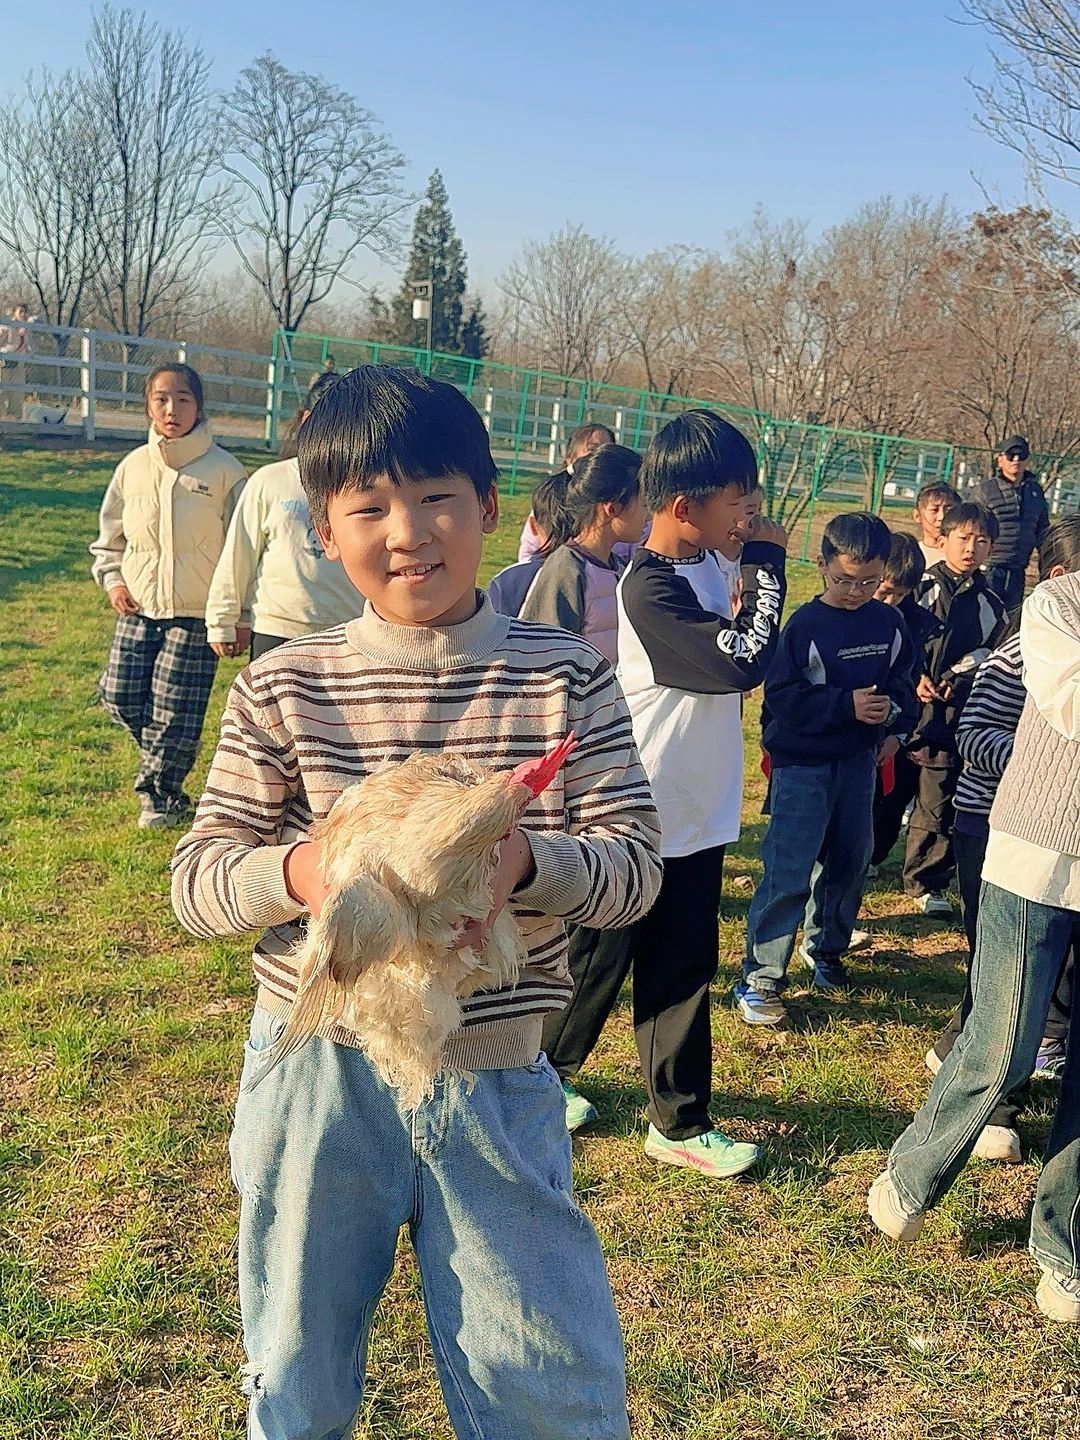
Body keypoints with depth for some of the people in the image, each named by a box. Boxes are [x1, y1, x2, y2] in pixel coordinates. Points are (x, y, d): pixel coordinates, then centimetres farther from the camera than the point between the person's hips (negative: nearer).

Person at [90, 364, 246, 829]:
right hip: (138, 607, 4)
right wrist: (111, 578, 3)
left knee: (174, 708, -2)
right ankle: (162, 763, 29)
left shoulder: (223, 470, -5)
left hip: (197, 611, -4)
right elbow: (109, 533, 17)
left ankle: (159, 792, 17)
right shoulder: (133, 467, 5)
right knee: (120, 695, 4)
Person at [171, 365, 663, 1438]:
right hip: (318, 1071, 1)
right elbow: (197, 879, -4)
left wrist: (525, 861, -28)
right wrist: (297, 870, -26)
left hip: (493, 1079, 0)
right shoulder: (283, 690, -5)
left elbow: (635, 864, -7)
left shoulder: (563, 678, -5)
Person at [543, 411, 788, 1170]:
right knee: (598, 964, 12)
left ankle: (681, 1123, 27)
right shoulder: (650, 590, -23)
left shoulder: (706, 565, 3)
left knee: (683, 971, 15)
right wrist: (767, 562, -17)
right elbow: (747, 661, -26)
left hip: (697, 813, 8)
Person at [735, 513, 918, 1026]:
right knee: (788, 872, -8)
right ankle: (759, 978, 0)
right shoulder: (805, 625, -14)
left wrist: (895, 728, 0)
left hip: (859, 761, 6)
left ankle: (826, 948, 38)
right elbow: (782, 696, -17)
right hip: (802, 763, -6)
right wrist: (847, 705, -22)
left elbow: (901, 681, 16)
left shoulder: (889, 624, 3)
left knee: (849, 861, 15)